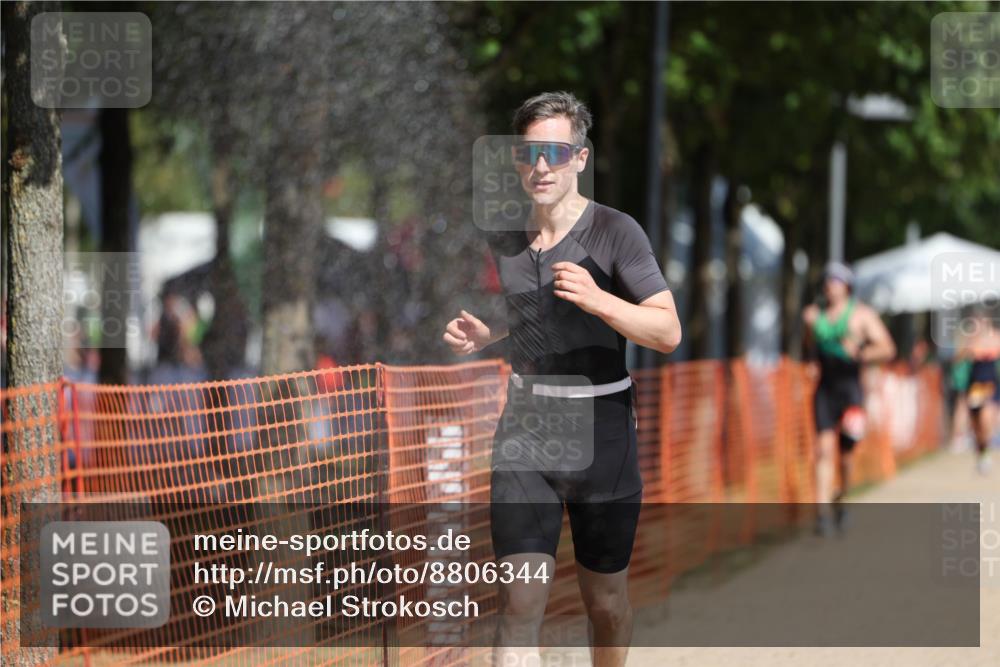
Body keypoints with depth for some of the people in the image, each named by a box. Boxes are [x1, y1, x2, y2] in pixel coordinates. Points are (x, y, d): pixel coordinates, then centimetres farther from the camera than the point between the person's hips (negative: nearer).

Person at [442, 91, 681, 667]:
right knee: (520, 602, -10)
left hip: (601, 431, -3)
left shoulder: (615, 232, -8)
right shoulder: (505, 243, 8)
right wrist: (480, 336, 6)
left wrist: (597, 298, -32)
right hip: (525, 430, 3)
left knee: (606, 601, 9)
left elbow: (668, 332, -16)